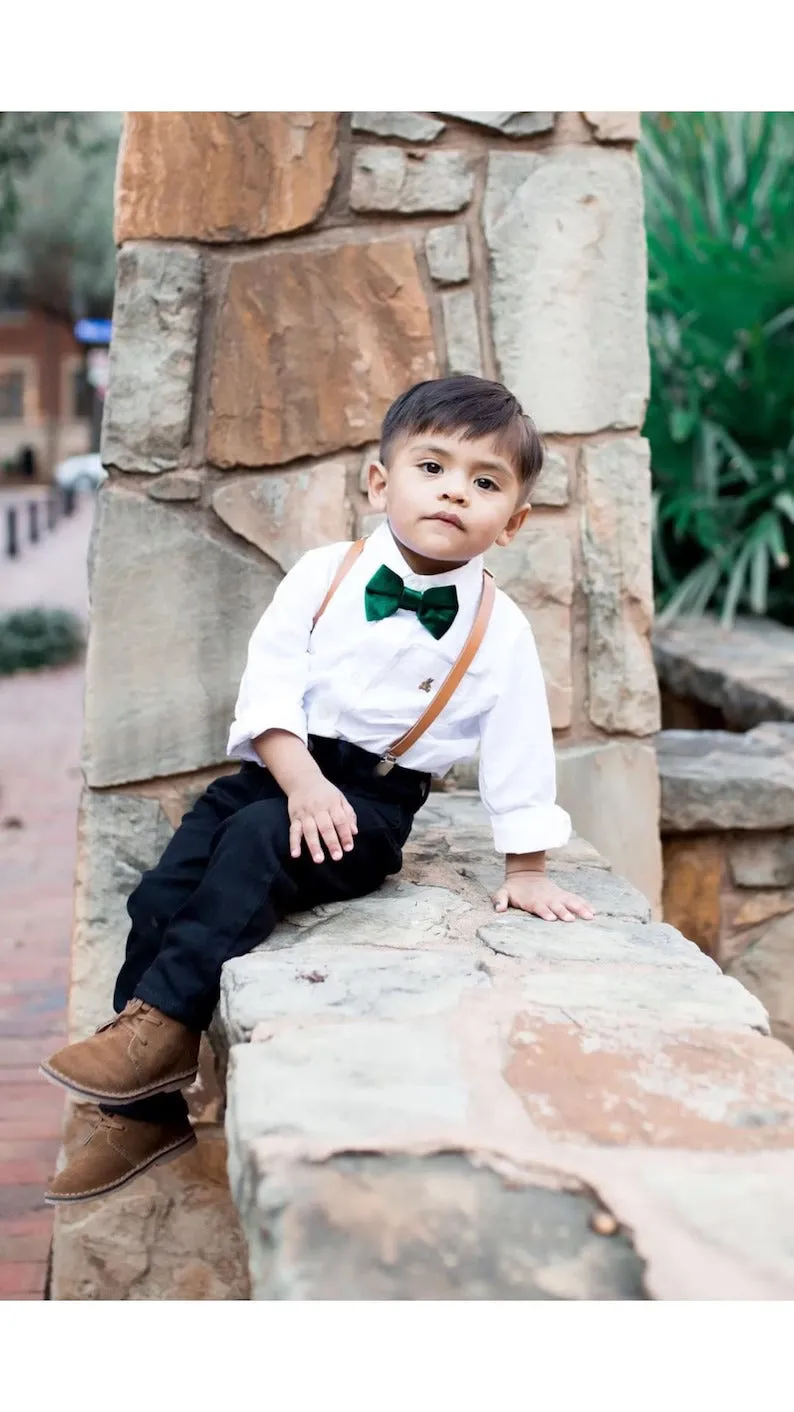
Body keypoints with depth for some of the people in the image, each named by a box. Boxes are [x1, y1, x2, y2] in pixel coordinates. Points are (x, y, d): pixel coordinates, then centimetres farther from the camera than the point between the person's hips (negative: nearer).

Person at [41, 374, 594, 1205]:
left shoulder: (500, 634, -6)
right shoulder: (322, 575, -2)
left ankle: (163, 1022, -21)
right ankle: (143, 1112, 4)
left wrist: (526, 872, 0)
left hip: (376, 802, -3)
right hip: (277, 769, 3)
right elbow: (269, 683, -6)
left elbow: (518, 756, -1)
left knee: (258, 841, -31)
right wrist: (301, 778, -20)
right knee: (161, 896, -9)